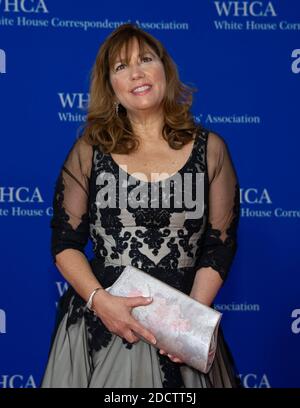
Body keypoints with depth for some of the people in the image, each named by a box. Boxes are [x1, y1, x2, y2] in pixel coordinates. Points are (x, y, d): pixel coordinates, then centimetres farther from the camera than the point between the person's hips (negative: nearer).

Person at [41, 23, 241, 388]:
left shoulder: (209, 149, 1)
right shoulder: (89, 149, 1)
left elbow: (220, 244, 1)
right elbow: (65, 243, 2)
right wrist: (100, 300, -14)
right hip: (100, 319, 0)